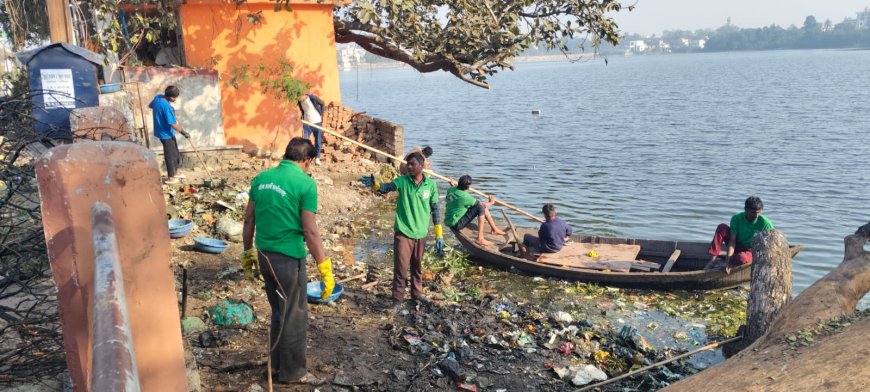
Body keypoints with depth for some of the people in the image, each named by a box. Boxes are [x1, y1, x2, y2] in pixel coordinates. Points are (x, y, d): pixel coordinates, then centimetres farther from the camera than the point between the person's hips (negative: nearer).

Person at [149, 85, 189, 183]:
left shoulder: (157, 97, -3)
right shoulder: (166, 106, -29)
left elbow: (150, 105, 20)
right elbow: (173, 124, -28)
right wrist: (183, 132, -17)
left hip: (161, 131, 9)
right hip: (166, 134, -9)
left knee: (175, 153, 21)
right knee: (170, 155, 5)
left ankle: (175, 172, 35)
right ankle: (170, 177, 17)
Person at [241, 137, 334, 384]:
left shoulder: (261, 178, 5)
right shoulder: (305, 183, -14)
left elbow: (249, 221, 10)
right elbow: (310, 232, -17)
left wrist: (247, 253, 21)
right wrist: (325, 269, -12)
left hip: (265, 256, 7)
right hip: (289, 258, -7)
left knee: (279, 312, 23)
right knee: (295, 316, 10)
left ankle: (277, 364, 36)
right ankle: (291, 371, 22)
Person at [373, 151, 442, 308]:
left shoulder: (431, 185, -2)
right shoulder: (402, 181, -7)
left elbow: (435, 209, 4)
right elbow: (387, 187, -25)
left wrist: (439, 235, 3)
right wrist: (375, 185, -49)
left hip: (421, 234, 2)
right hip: (403, 233, -2)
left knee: (417, 267, 18)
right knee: (401, 267, -2)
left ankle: (417, 293, 35)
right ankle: (397, 298, 9)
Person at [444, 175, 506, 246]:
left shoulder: (451, 190, -1)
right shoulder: (465, 197, -25)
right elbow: (483, 204, -14)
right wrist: (491, 202, 7)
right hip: (456, 224, -9)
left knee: (483, 206, 10)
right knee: (481, 208, -22)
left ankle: (494, 229, 23)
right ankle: (480, 239, -18)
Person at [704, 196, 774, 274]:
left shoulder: (765, 223, -20)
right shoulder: (737, 218, -16)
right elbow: (732, 241, -21)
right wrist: (727, 261, -33)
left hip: (750, 252, -2)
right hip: (737, 246, 2)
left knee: (742, 257, -41)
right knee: (722, 227, -23)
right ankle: (712, 260, -27)